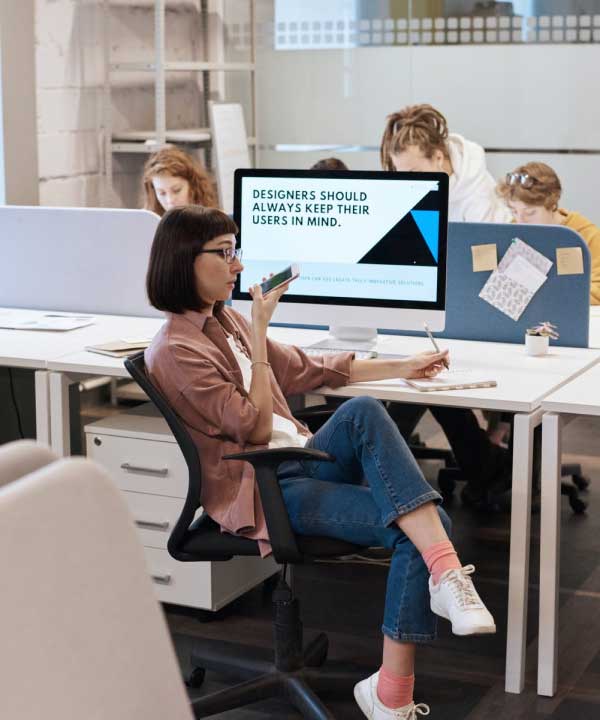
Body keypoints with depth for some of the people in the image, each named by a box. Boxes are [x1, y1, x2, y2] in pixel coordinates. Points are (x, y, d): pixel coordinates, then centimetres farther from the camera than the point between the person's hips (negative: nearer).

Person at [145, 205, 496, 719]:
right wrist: (259, 331, -16)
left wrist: (400, 367, 24)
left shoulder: (225, 320, 15)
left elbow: (303, 370, 25)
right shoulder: (177, 350, -11)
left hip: (298, 459, 8)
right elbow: (255, 427, -15)